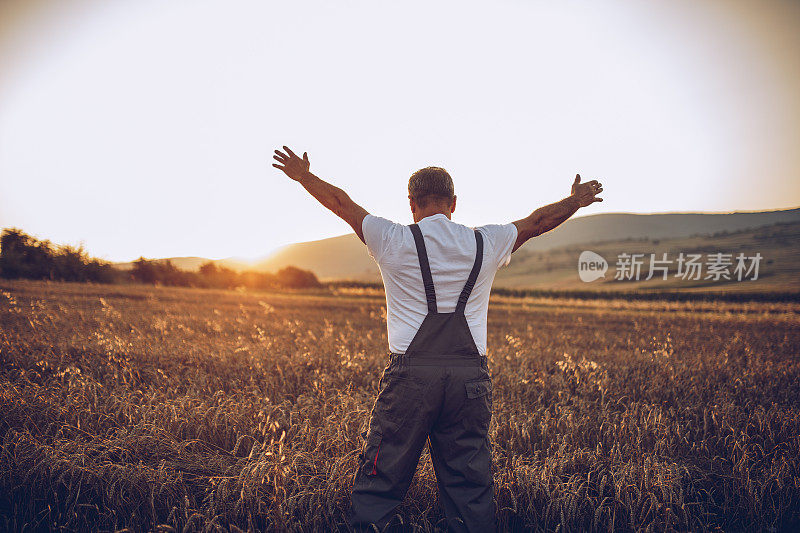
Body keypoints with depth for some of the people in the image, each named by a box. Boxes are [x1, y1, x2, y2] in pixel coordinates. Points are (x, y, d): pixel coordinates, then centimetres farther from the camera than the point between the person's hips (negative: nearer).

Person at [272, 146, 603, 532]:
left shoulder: (393, 241, 0)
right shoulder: (486, 243, 6)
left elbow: (340, 202, 13)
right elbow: (538, 221, 23)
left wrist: (303, 175, 29)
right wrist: (576, 201, 41)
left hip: (410, 372, -2)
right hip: (471, 376, 3)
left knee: (380, 477, 6)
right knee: (471, 483, 9)